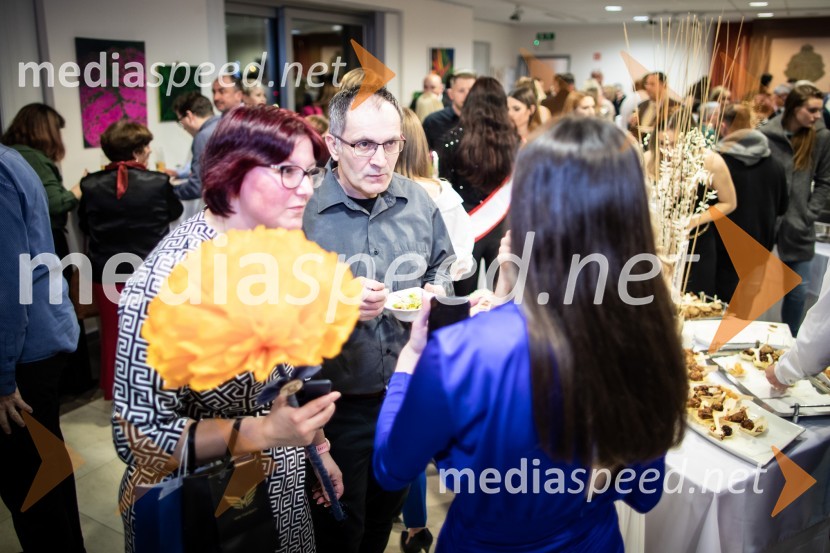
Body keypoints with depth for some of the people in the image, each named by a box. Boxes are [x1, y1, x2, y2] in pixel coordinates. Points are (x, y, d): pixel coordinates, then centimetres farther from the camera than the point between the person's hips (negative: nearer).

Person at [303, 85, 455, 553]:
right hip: (337, 402, -4)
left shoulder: (419, 202, -2)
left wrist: (437, 290, -8)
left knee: (386, 513, 27)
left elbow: (443, 261, 14)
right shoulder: (304, 211, -16)